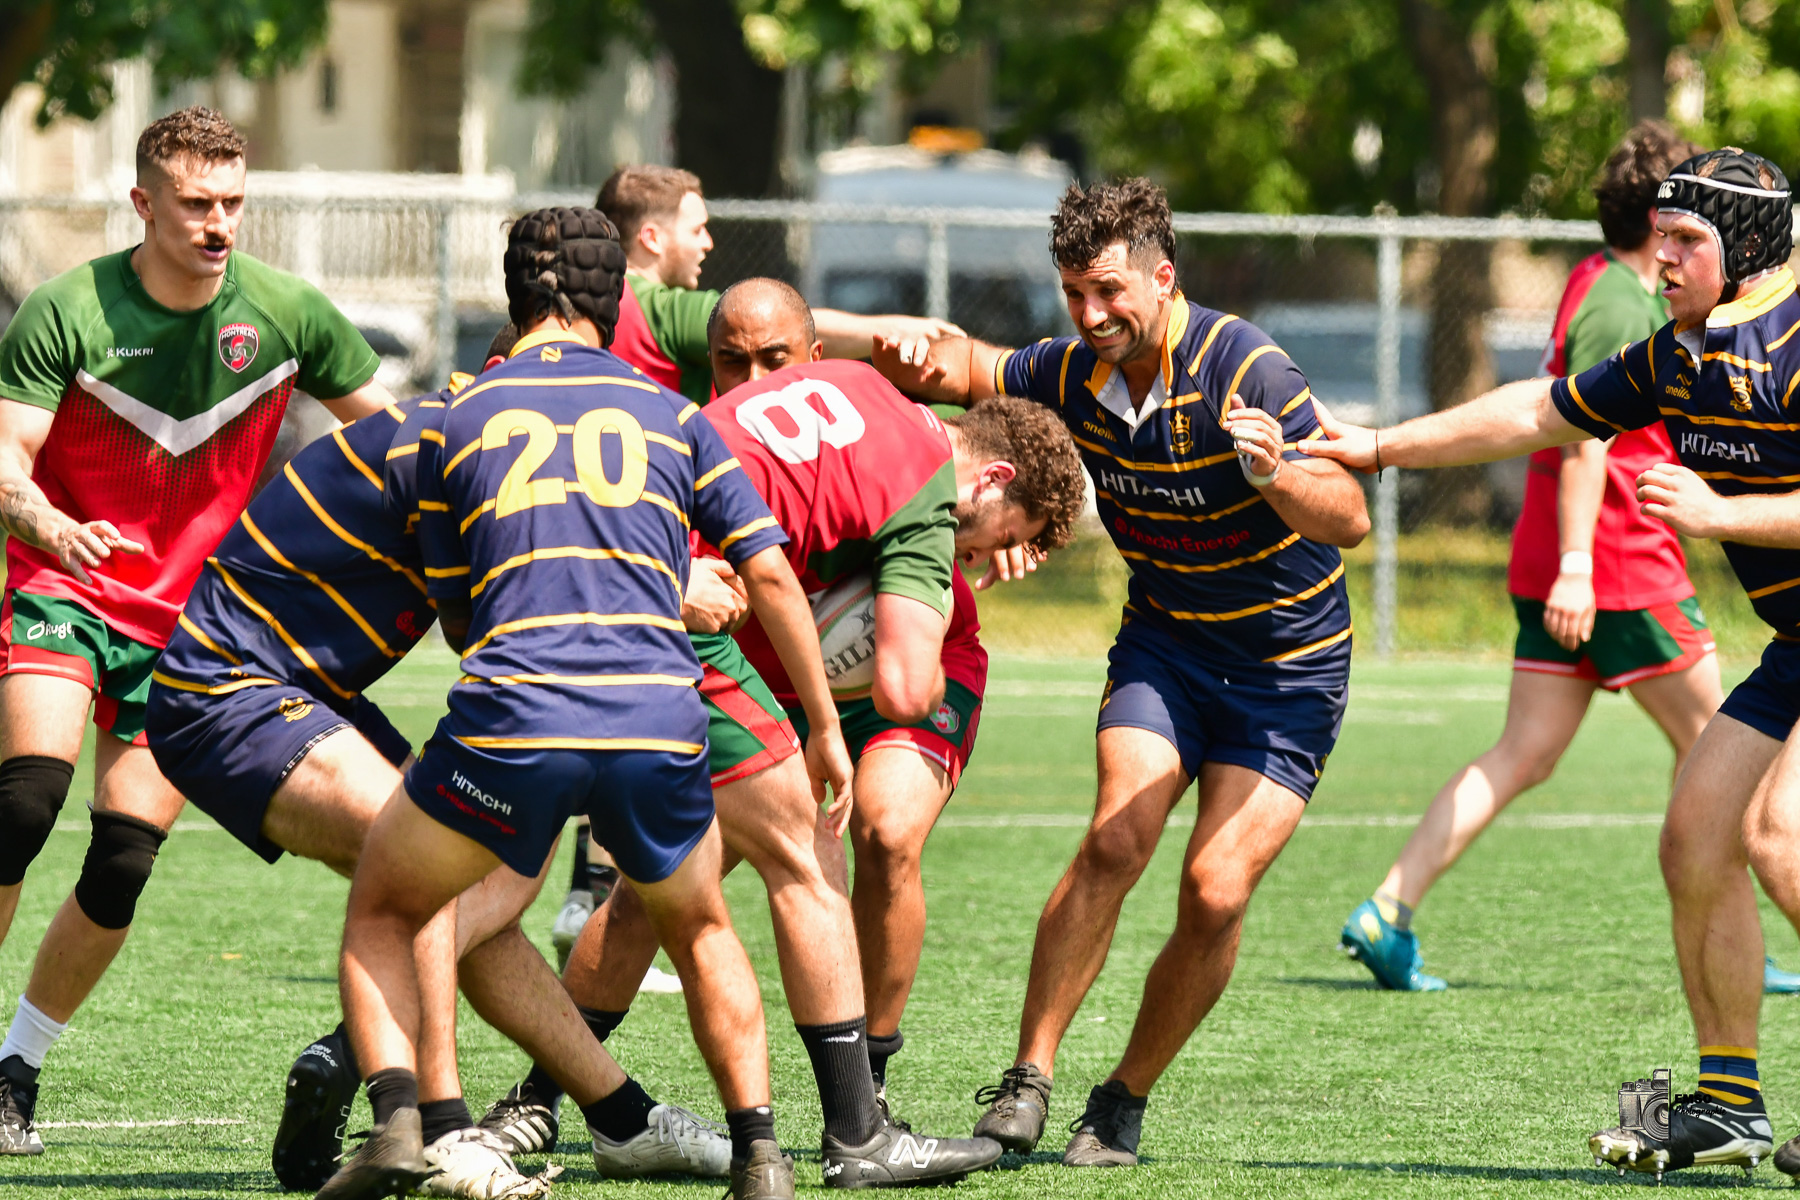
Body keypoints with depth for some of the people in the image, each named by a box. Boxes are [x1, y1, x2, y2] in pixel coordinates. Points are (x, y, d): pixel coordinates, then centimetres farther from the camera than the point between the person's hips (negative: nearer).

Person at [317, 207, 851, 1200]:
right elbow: (770, 574, 12)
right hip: (659, 725, 2)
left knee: (379, 915, 20)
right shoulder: (671, 417, 17)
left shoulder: (456, 421, 16)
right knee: (701, 934, 28)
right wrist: (824, 728, 19)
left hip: (509, 719, -2)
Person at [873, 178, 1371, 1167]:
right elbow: (976, 370, 14)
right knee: (1115, 843, -17)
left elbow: (1349, 519, -24)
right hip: (1163, 642, 4)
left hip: (1289, 663, -4)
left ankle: (1126, 1100, 5)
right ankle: (1028, 1077, -10)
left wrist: (1274, 472, -44)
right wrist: (922, 367, -9)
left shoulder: (1245, 372, -23)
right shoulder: (1073, 373, -6)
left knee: (1216, 892, -12)